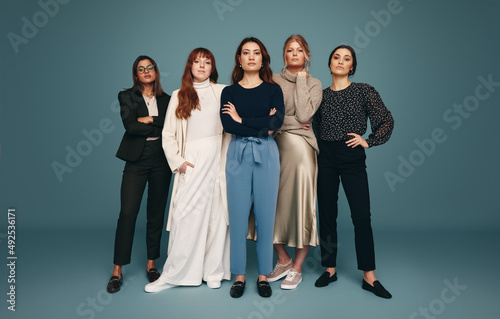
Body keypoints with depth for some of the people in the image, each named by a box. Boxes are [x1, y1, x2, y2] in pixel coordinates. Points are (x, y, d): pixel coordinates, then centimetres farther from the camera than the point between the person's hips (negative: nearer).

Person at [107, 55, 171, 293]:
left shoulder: (166, 99, 13)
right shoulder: (127, 96, 5)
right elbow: (130, 125, -10)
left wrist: (149, 119, -9)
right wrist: (160, 127, -8)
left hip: (160, 160, 3)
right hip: (137, 160, -2)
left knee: (156, 213, 7)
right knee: (127, 212, -7)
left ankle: (151, 264, 20)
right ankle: (118, 270, 4)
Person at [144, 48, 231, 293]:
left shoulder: (223, 91, 10)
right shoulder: (179, 96, 14)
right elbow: (168, 134, 11)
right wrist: (177, 161, -1)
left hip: (218, 160, 0)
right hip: (191, 163, 1)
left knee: (217, 215, 2)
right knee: (184, 217, -4)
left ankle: (214, 272, 15)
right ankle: (174, 274, 8)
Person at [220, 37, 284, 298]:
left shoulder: (273, 89, 7)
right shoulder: (229, 91, 8)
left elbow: (277, 121, -11)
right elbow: (227, 125, -8)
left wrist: (241, 118, -8)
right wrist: (262, 127, -9)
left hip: (266, 155, 0)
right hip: (238, 154, 1)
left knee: (265, 216, 3)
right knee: (238, 217, 2)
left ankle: (263, 275, 18)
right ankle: (239, 276, 17)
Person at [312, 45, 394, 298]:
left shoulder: (364, 91, 1)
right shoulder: (321, 95, 9)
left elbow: (387, 120, 3)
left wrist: (369, 141, -6)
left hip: (352, 157, -2)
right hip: (325, 158, 3)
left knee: (361, 215, -3)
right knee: (326, 214, 6)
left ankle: (369, 276, 9)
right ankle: (330, 269, 20)